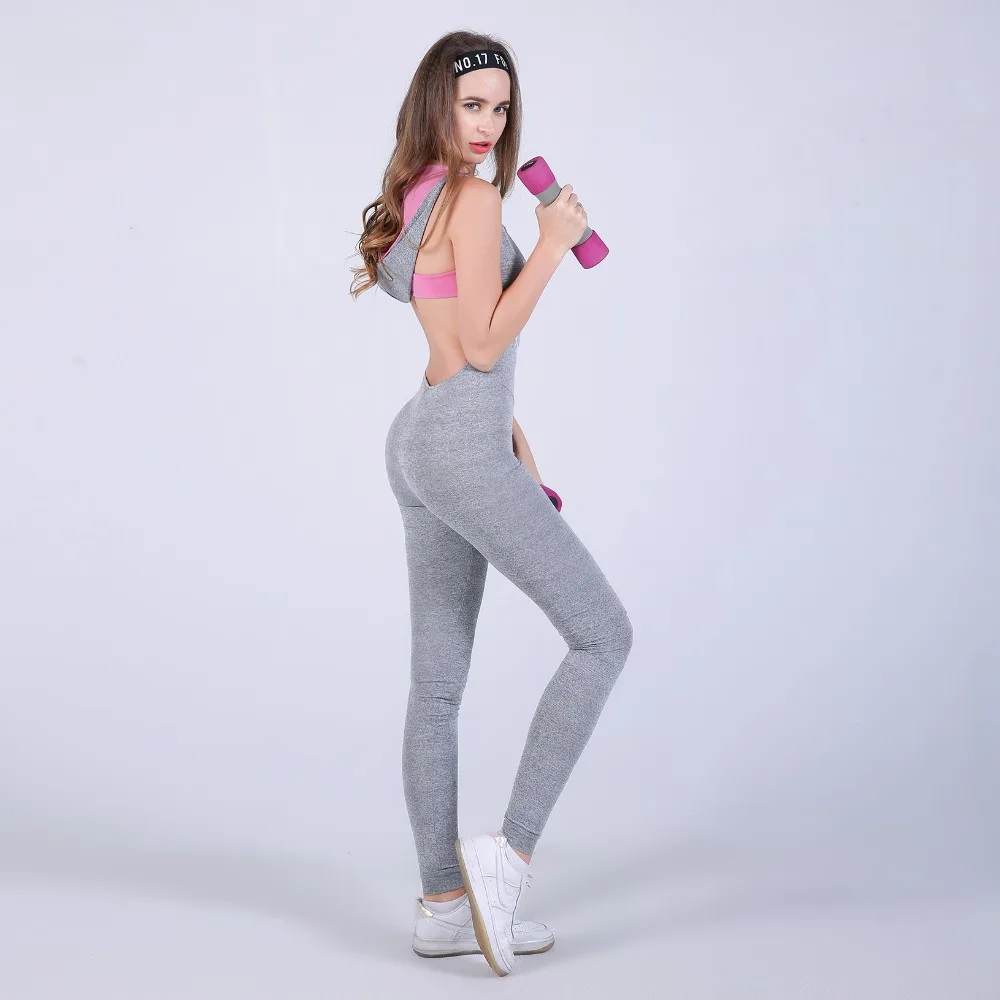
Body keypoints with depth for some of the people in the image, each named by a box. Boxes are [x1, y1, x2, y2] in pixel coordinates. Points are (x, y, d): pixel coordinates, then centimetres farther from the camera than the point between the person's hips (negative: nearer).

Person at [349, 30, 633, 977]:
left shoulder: (421, 199, 19)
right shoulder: (474, 198, -11)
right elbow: (485, 345, -15)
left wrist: (520, 455, 24)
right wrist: (553, 243, -10)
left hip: (424, 443, 10)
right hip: (461, 449, -10)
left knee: (437, 680, 9)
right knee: (603, 634, -1)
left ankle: (444, 904, 16)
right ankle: (507, 853, -4)